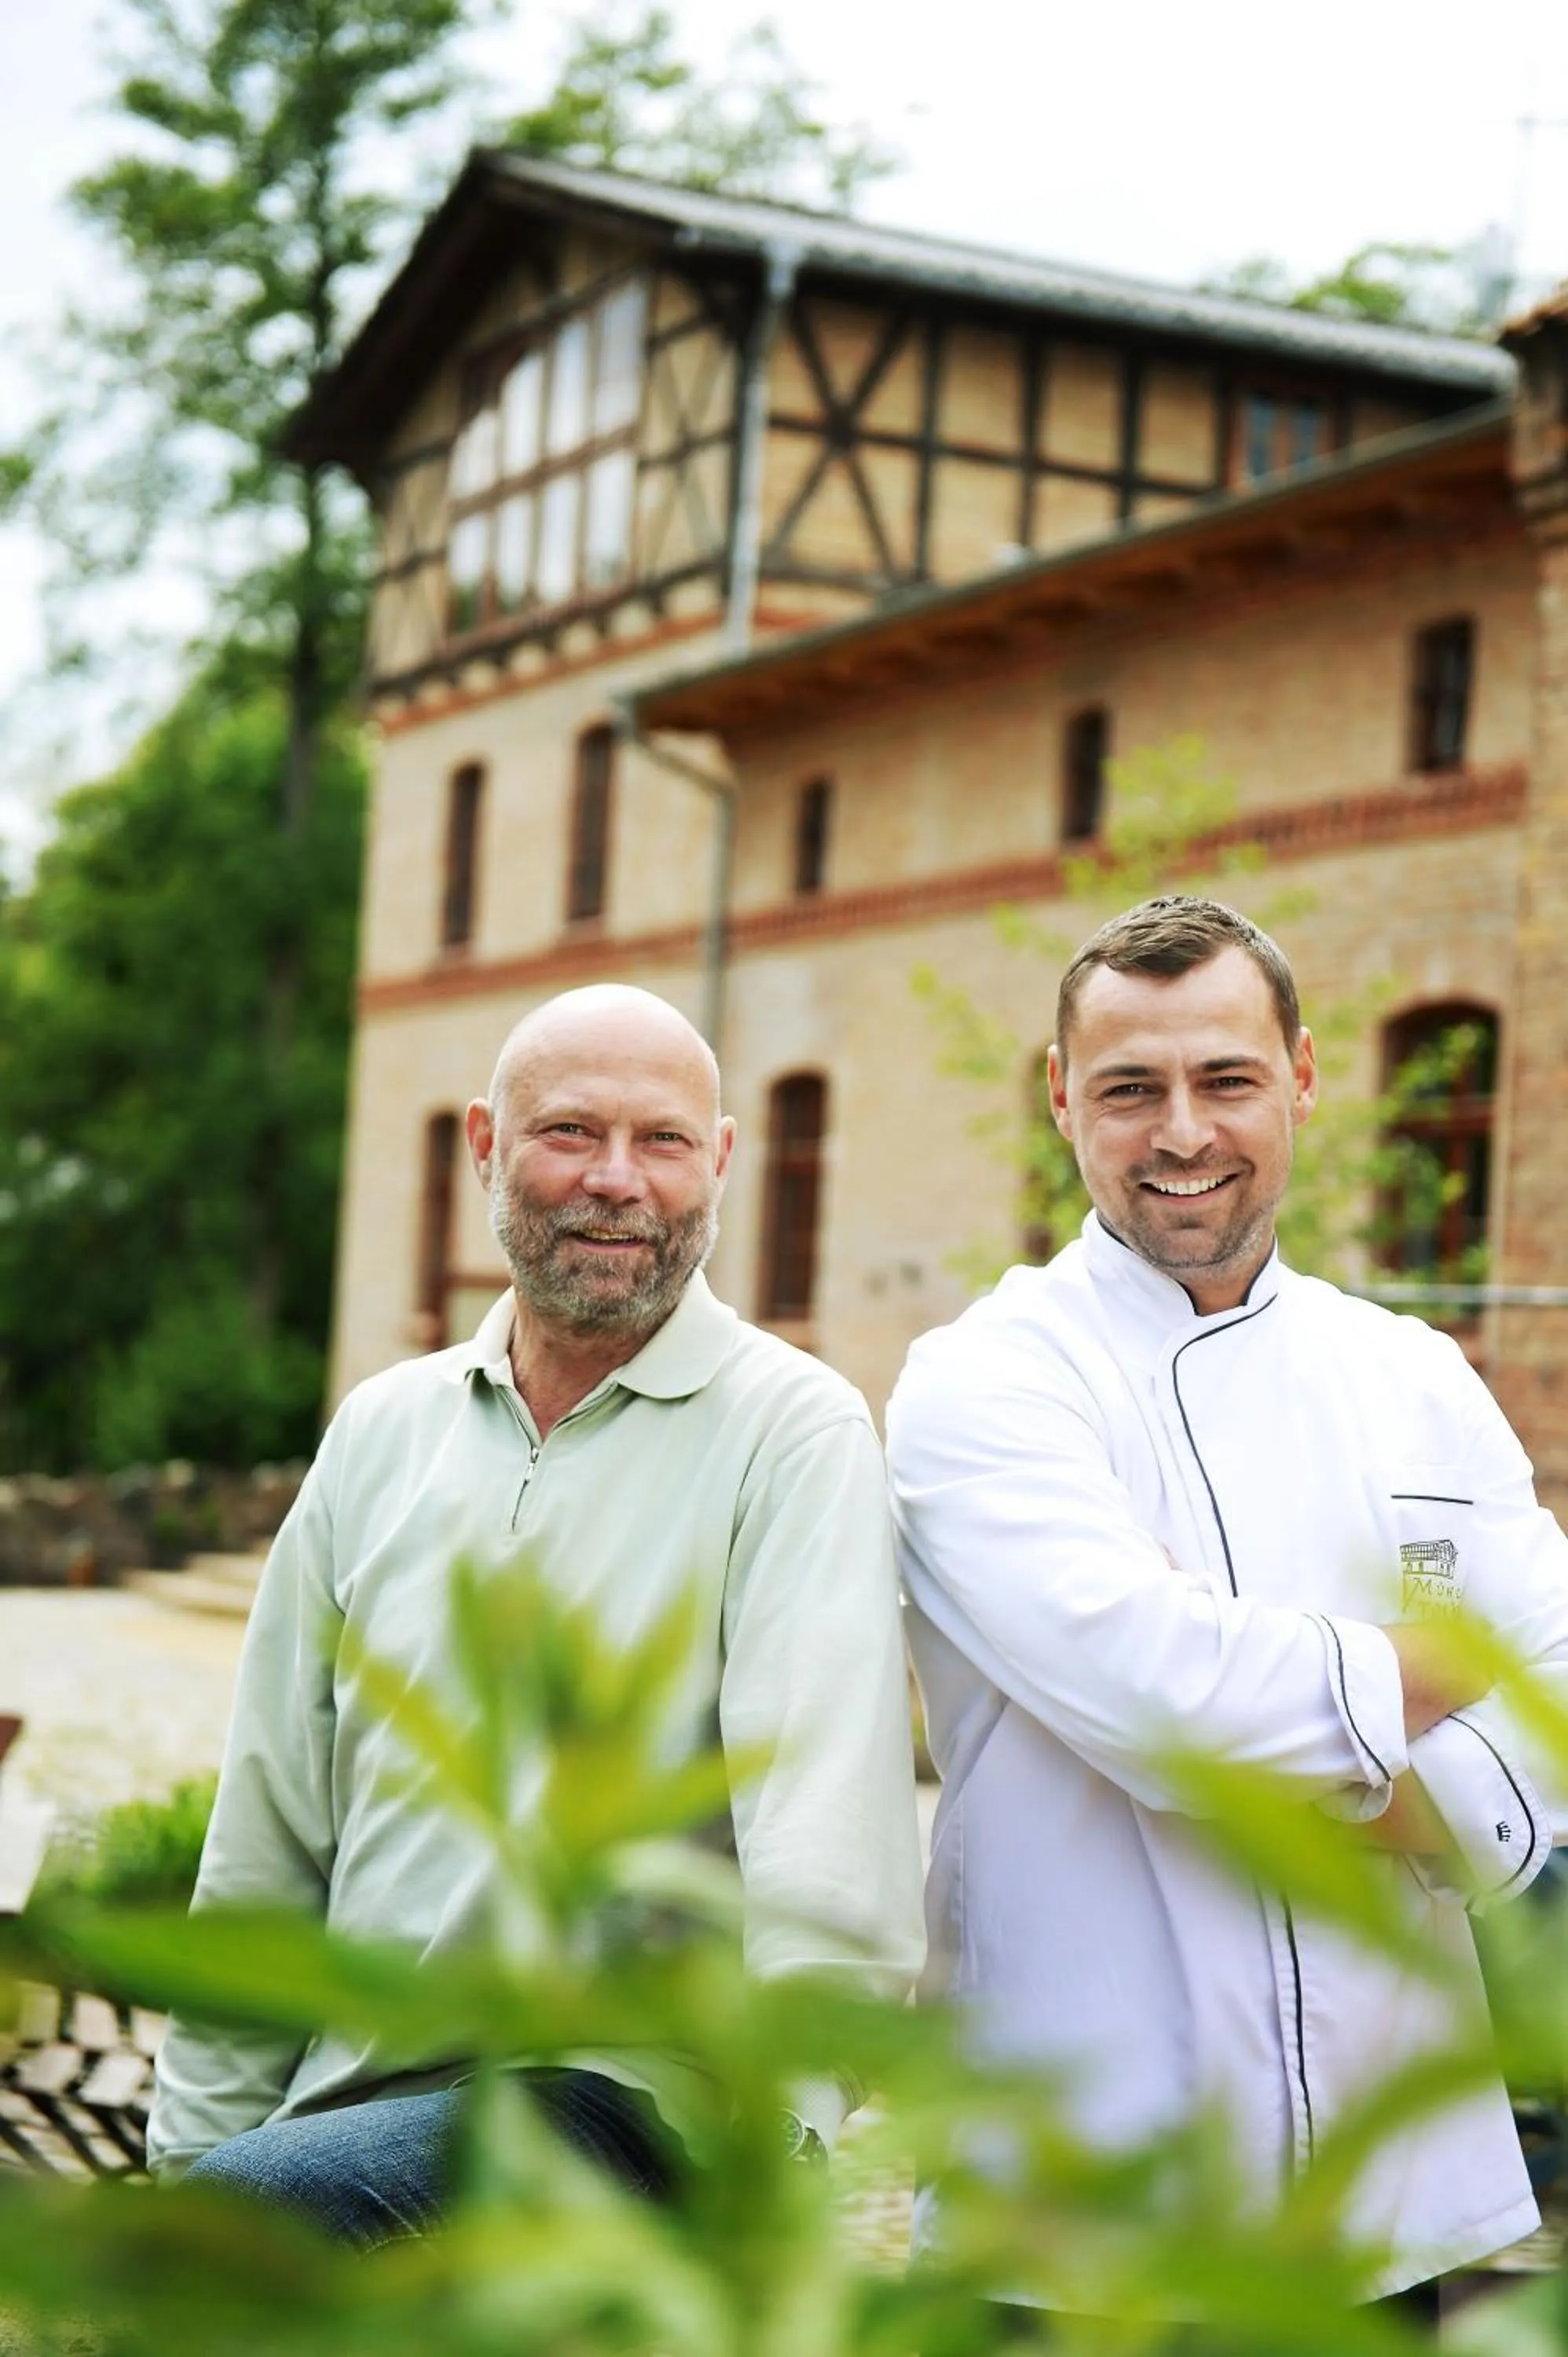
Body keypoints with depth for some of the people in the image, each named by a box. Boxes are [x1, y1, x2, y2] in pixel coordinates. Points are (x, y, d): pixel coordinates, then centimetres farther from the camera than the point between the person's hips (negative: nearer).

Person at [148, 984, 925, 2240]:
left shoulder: (792, 1430, -6)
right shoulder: (381, 1431, 12)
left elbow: (825, 1851, -18)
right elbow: (271, 1835, 15)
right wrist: (196, 2134, 11)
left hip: (619, 2091, -6)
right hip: (351, 2098, 6)